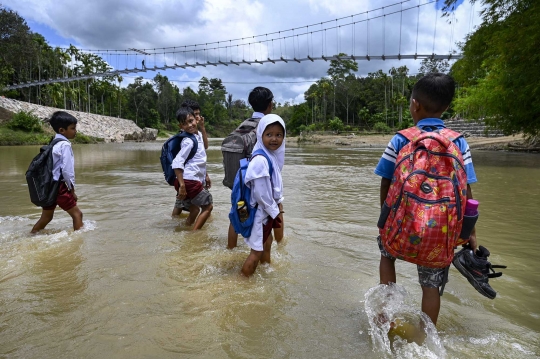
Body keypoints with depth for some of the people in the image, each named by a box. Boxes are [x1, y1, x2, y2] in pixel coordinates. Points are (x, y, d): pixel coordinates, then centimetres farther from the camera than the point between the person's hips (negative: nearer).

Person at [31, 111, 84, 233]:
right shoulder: (65, 145, -13)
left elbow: (53, 166, 16)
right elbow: (67, 169, -17)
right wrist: (72, 189, -9)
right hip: (58, 186, -9)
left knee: (46, 217, 20)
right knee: (77, 214, 0)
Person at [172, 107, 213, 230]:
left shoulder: (198, 135, 12)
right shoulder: (189, 141, -16)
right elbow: (177, 163, -23)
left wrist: (206, 175, 24)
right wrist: (182, 186, -26)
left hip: (196, 179, 9)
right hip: (190, 181, -9)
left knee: (195, 209, 20)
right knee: (208, 206, -1)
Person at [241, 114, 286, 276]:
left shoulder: (272, 156, 4)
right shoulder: (260, 160, -26)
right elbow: (261, 194, -25)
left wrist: (277, 206, 11)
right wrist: (274, 212, -14)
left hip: (269, 210, 10)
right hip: (260, 212, -10)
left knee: (267, 244, 27)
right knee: (257, 252, 3)